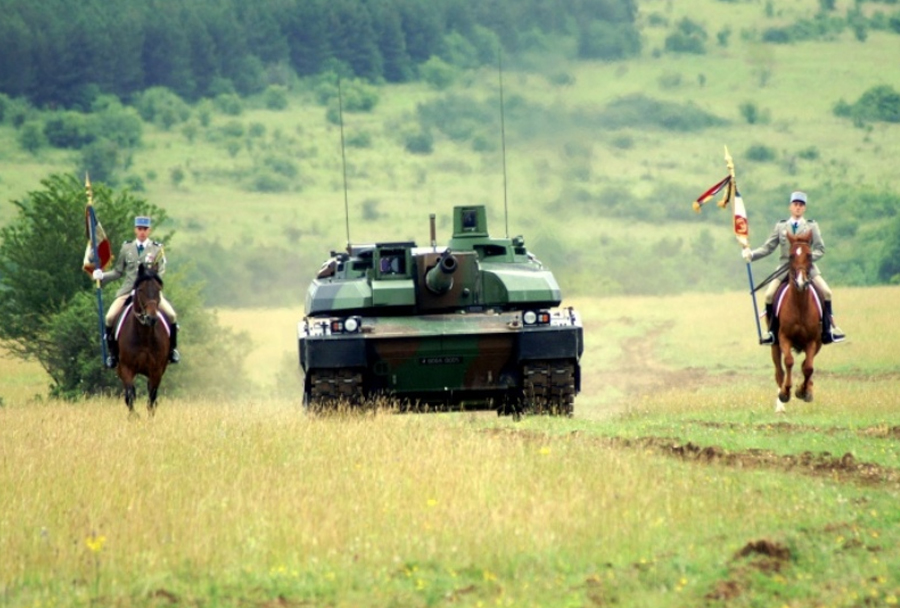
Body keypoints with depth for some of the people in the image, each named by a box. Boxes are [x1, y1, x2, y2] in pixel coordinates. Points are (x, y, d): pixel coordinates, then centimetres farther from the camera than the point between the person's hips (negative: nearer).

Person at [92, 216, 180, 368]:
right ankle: (113, 352, 2)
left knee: (171, 315, -17)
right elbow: (118, 271, 12)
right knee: (110, 317, -16)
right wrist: (102, 276, -4)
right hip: (128, 289, 1)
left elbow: (161, 271, 1)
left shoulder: (157, 249, 3)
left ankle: (172, 349, 5)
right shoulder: (127, 248, 7)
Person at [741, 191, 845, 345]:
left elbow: (820, 249, 1)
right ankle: (772, 331, -3)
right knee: (769, 295, -16)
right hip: (785, 267, 1)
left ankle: (829, 327, -3)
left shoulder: (811, 226, 6)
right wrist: (751, 254, -8)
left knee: (826, 292, -17)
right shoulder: (781, 226, 9)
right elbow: (767, 248, 7)